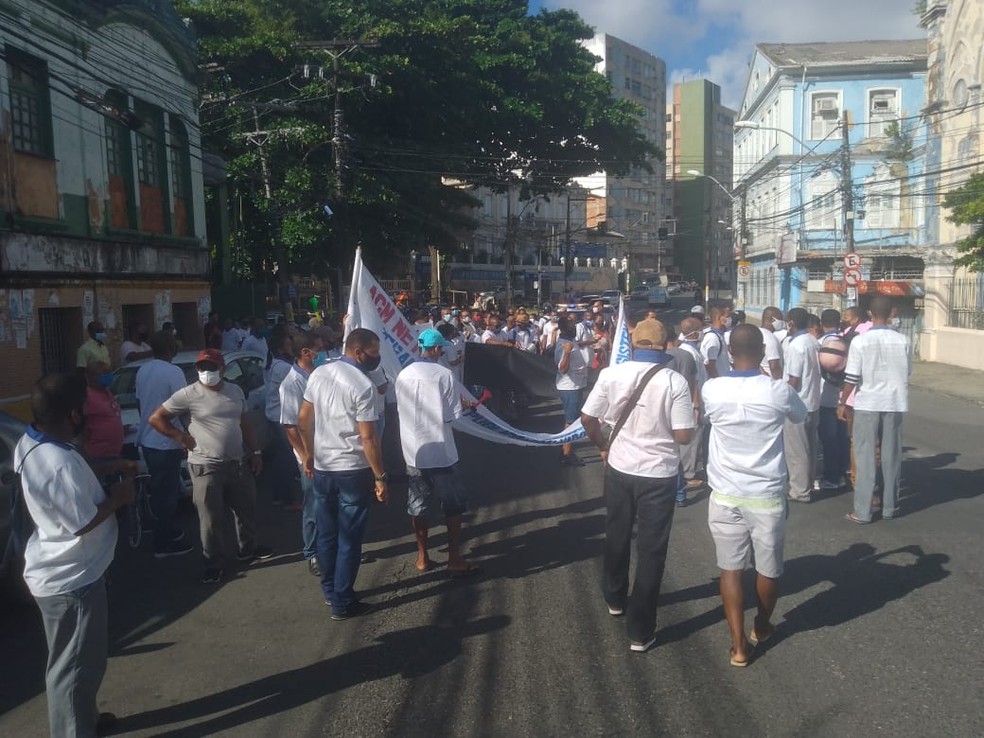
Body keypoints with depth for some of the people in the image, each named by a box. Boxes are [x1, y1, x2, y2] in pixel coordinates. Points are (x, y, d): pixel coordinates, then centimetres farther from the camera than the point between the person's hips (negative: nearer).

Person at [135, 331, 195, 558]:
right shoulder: (173, 372, -17)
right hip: (166, 442, -8)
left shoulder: (142, 370, 7)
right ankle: (164, 544, 8)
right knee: (167, 491, 1)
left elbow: (139, 403, 16)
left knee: (159, 489, 20)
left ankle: (169, 531, 34)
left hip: (146, 440, 8)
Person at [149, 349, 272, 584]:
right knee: (211, 519, 2)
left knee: (247, 508, 19)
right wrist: (182, 437, -10)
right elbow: (155, 418, -7)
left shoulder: (235, 391, 6)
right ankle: (214, 563, 18)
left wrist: (255, 452, 12)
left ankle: (248, 548, 40)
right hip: (205, 467, -5)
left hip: (237, 463, 6)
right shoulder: (189, 394, -11)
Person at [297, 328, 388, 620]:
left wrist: (309, 454, 20)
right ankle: (342, 603, 14)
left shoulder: (318, 373, 2)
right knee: (349, 539, 5)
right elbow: (368, 437, -20)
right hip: (353, 471, -6)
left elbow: (303, 418, 9)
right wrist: (380, 477, -13)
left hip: (322, 468, 7)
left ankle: (329, 590, 33)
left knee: (326, 533, 18)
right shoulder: (363, 385, -19)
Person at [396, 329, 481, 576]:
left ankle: (422, 557, 24)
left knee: (418, 505, 14)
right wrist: (464, 404, 8)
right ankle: (455, 560, 14)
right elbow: (453, 415, -11)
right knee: (453, 506, 9)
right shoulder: (444, 374, -12)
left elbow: (402, 411, 9)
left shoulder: (403, 376, 0)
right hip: (441, 452, -4)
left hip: (413, 452, 4)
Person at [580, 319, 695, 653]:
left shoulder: (611, 374, -9)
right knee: (651, 549, 8)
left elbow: (588, 419, -2)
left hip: (619, 468, 3)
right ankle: (640, 632, 15)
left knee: (617, 537, 24)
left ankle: (615, 599, 46)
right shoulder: (675, 382, -16)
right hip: (659, 474, -3)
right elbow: (684, 436, -14)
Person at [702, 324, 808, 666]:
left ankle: (739, 644, 11)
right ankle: (761, 627, 39)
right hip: (767, 495, 0)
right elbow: (801, 416, 10)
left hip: (725, 495, 1)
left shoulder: (711, 389, -10)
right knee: (768, 568, 19)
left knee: (730, 568, 11)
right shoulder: (778, 391, -13)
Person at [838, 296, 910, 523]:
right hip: (894, 403, 2)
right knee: (891, 456, 13)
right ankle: (889, 507, 22)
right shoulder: (902, 340, -5)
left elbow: (851, 378, -11)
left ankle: (862, 511, 5)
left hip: (867, 404, -2)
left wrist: (842, 403, 1)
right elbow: (907, 371, 7)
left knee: (865, 457, 4)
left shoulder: (860, 341, -12)